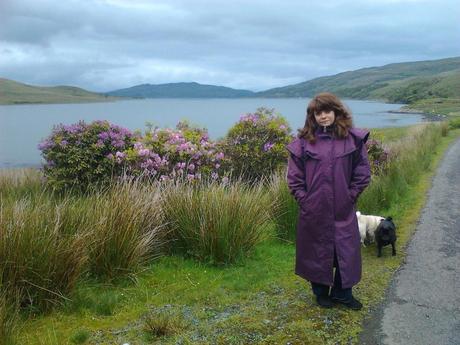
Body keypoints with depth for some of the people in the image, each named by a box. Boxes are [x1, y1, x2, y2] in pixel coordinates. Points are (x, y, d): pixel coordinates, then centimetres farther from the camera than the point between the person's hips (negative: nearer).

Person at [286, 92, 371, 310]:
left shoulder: (353, 139, -2)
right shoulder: (303, 141, -4)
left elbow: (362, 172, 3)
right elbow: (294, 176, 0)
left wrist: (351, 195, -2)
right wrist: (304, 199, -6)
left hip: (343, 210, 1)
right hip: (314, 210, -1)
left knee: (347, 250, 8)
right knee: (317, 251, 11)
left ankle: (342, 292, 28)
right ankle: (321, 292, 31)